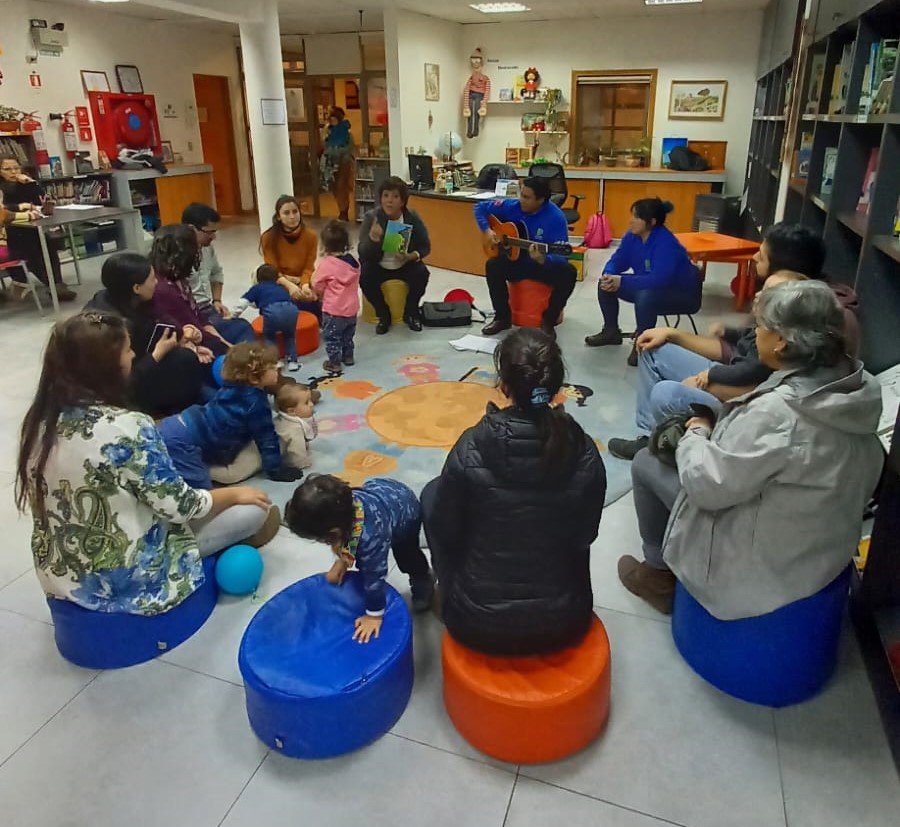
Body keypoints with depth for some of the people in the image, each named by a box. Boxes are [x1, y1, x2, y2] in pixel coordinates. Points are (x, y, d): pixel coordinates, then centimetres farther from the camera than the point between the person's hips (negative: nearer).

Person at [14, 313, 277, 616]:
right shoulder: (127, 428, -28)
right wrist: (234, 493, 0)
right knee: (257, 511, 2)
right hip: (127, 579, -8)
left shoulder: (41, 418, -6)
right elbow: (179, 506, -19)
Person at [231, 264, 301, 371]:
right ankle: (292, 361, 23)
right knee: (289, 335, 32)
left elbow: (242, 303, 21)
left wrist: (234, 317, 36)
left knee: (268, 336, 26)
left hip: (272, 311, -3)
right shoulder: (281, 288, 39)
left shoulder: (257, 288, 29)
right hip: (292, 310, 3)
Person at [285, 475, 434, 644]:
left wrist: (374, 615, -28)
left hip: (407, 508, -4)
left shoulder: (370, 535, -49)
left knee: (407, 558, 17)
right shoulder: (341, 505, -32)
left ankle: (422, 578, 45)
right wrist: (341, 560, -13)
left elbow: (375, 574, -37)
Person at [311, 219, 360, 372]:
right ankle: (348, 357, 36)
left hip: (333, 310, -6)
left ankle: (334, 362, 15)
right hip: (351, 308, 6)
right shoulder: (353, 260, -3)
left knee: (332, 337, 9)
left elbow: (317, 285, -10)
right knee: (348, 335, 24)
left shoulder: (325, 263, -20)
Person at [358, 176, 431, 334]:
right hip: (379, 267, -1)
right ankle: (384, 315, -4)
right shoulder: (371, 217, -17)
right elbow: (363, 254, -22)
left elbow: (425, 247, -6)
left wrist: (411, 256, -28)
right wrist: (373, 239, -45)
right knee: (364, 276, -29)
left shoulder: (413, 218, -13)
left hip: (405, 266, 1)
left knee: (422, 273, -26)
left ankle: (411, 313, 1)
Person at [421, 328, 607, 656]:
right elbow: (585, 535, 2)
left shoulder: (472, 448, -21)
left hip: (479, 625, -2)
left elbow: (444, 530, -6)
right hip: (565, 622, 3)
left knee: (432, 493, 17)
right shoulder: (585, 453, -13)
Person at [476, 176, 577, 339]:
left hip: (546, 265, -3)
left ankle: (549, 320, -11)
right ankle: (503, 317, -9)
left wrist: (542, 259, -47)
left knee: (568, 273, -33)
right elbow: (480, 207, 4)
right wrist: (487, 230, -12)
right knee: (492, 265, -26)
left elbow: (561, 256, -26)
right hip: (517, 261, 3)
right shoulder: (513, 206, -9)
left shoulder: (555, 218, -21)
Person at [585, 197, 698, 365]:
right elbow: (617, 260, 0)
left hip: (680, 293, -8)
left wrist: (622, 282, -38)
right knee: (606, 285, -3)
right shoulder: (632, 236, -8)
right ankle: (611, 331, 14)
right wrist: (608, 276, -24)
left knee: (645, 296, -39)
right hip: (649, 287, 8)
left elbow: (659, 279, -40)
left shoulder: (666, 243, -31)